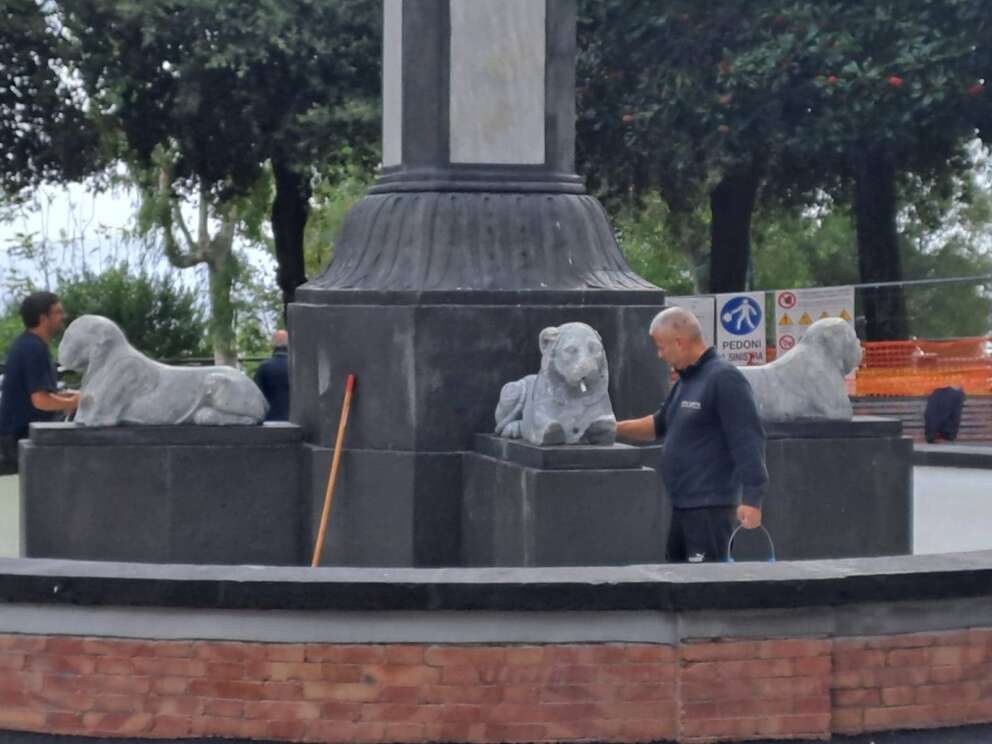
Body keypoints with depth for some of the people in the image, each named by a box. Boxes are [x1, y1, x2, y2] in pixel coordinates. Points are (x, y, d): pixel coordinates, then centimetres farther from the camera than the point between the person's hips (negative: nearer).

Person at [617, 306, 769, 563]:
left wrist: (751, 499, -24)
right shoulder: (685, 382, 16)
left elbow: (748, 440, -19)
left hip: (711, 506, -10)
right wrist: (615, 429, 22)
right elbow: (660, 424, 31)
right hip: (681, 505, 10)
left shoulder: (724, 378, -14)